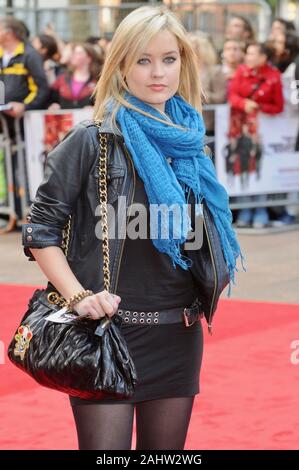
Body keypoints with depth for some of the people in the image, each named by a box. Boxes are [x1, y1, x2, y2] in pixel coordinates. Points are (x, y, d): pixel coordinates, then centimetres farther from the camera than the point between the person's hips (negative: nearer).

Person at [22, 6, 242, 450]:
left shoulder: (187, 143, 10)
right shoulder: (92, 141, -6)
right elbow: (40, 231, -6)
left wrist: (214, 280, 7)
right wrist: (78, 297, -18)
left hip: (179, 335, 5)